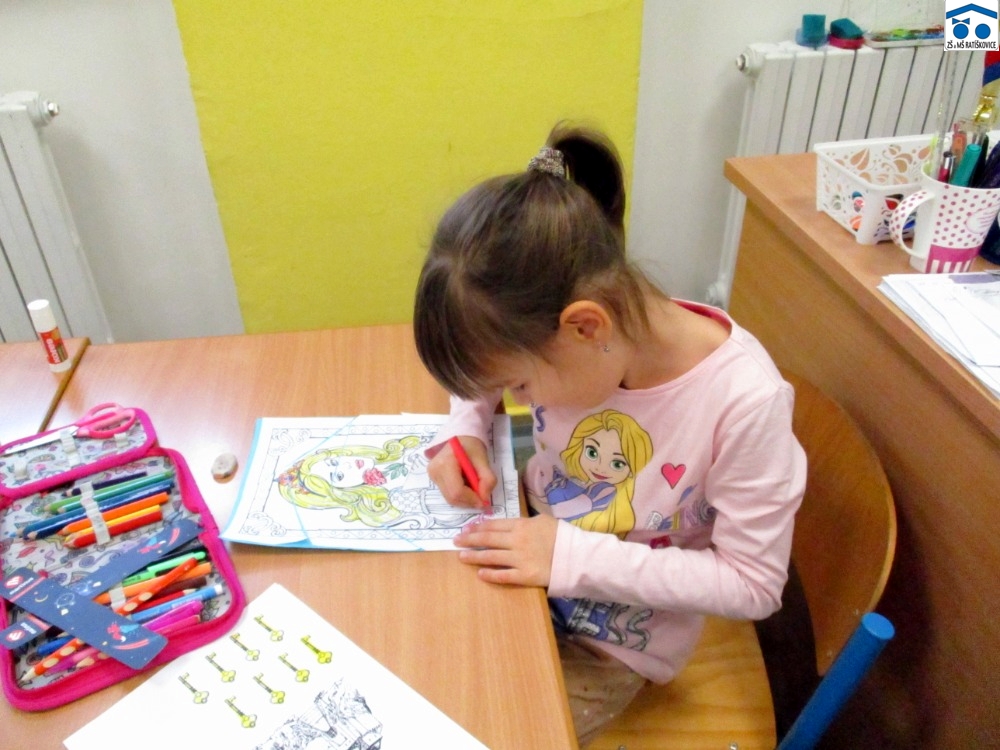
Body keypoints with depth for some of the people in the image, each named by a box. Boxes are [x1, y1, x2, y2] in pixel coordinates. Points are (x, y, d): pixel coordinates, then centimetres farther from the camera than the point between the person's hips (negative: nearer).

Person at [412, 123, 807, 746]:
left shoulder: (744, 402, -31)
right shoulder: (560, 338, -18)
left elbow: (754, 585, -22)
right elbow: (482, 356, 5)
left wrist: (577, 557, -29)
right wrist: (465, 430, -15)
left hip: (613, 641, -4)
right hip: (524, 567, 4)